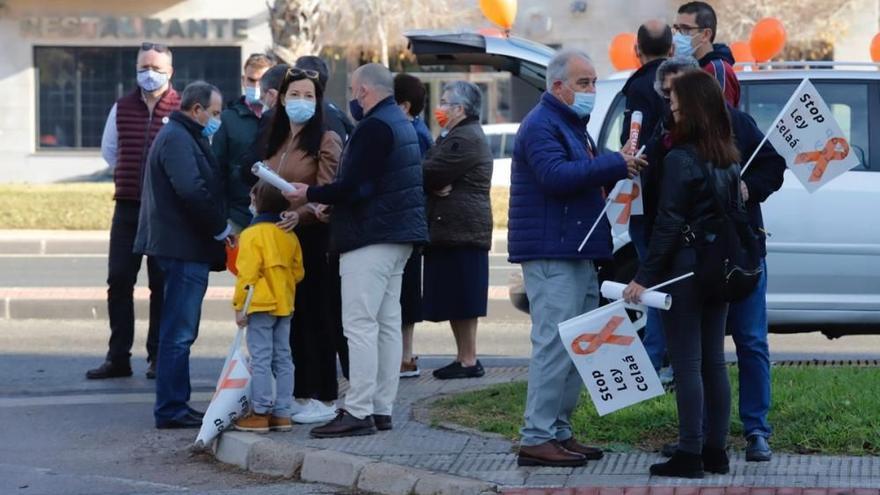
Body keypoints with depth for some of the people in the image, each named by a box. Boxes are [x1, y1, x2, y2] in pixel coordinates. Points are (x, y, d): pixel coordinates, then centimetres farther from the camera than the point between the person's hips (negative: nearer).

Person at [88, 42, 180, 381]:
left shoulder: (182, 110, -7)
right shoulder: (122, 108, 8)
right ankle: (118, 357, 8)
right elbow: (109, 149, 22)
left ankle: (158, 357, 11)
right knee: (119, 280, 2)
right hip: (127, 207, 4)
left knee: (162, 285, 3)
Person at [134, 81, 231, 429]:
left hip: (186, 247, 11)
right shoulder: (178, 139, -13)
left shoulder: (183, 137, 21)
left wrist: (217, 227, 7)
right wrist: (220, 227, -14)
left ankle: (174, 406, 19)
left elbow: (204, 184, 20)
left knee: (179, 331, 14)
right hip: (184, 247, -11)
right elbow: (191, 190, -24)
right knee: (178, 332, -7)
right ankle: (171, 410, -5)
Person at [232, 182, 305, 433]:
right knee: (283, 359, 10)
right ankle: (282, 413, 11)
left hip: (261, 307, -6)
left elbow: (247, 274, -16)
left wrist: (240, 306, -11)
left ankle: (260, 413, -2)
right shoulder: (290, 236, 8)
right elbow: (298, 271, 10)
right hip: (285, 306, 7)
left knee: (260, 360, -3)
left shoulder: (252, 235, -12)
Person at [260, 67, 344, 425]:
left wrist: (302, 214, -31)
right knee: (290, 316, 7)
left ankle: (324, 398, 0)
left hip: (314, 238, -7)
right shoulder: (276, 141, 17)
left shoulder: (327, 141, -6)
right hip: (280, 237, 7)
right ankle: (301, 393, 13)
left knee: (316, 316, -5)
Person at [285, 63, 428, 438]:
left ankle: (359, 412, -12)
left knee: (360, 324, -10)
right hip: (397, 237, 10)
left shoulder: (373, 128, -14)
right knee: (387, 324, 11)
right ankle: (381, 409, 14)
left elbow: (351, 187, -21)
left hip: (370, 239, -10)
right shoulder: (401, 123, 18)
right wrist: (325, 200, 17)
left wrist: (310, 195, -7)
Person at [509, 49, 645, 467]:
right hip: (551, 255, -10)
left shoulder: (573, 125, 23)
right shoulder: (541, 126, -10)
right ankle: (536, 438, -13)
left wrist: (621, 167, 8)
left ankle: (559, 432, 17)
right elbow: (555, 175, -24)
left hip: (577, 254, 10)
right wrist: (615, 165, -23)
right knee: (555, 346, -13)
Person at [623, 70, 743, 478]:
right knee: (713, 360, 12)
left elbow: (668, 225, -16)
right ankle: (716, 451, 16)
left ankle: (690, 455, -2)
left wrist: (644, 276, -13)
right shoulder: (729, 159, 8)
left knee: (687, 363, -3)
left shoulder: (680, 159, -14)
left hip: (684, 265, -7)